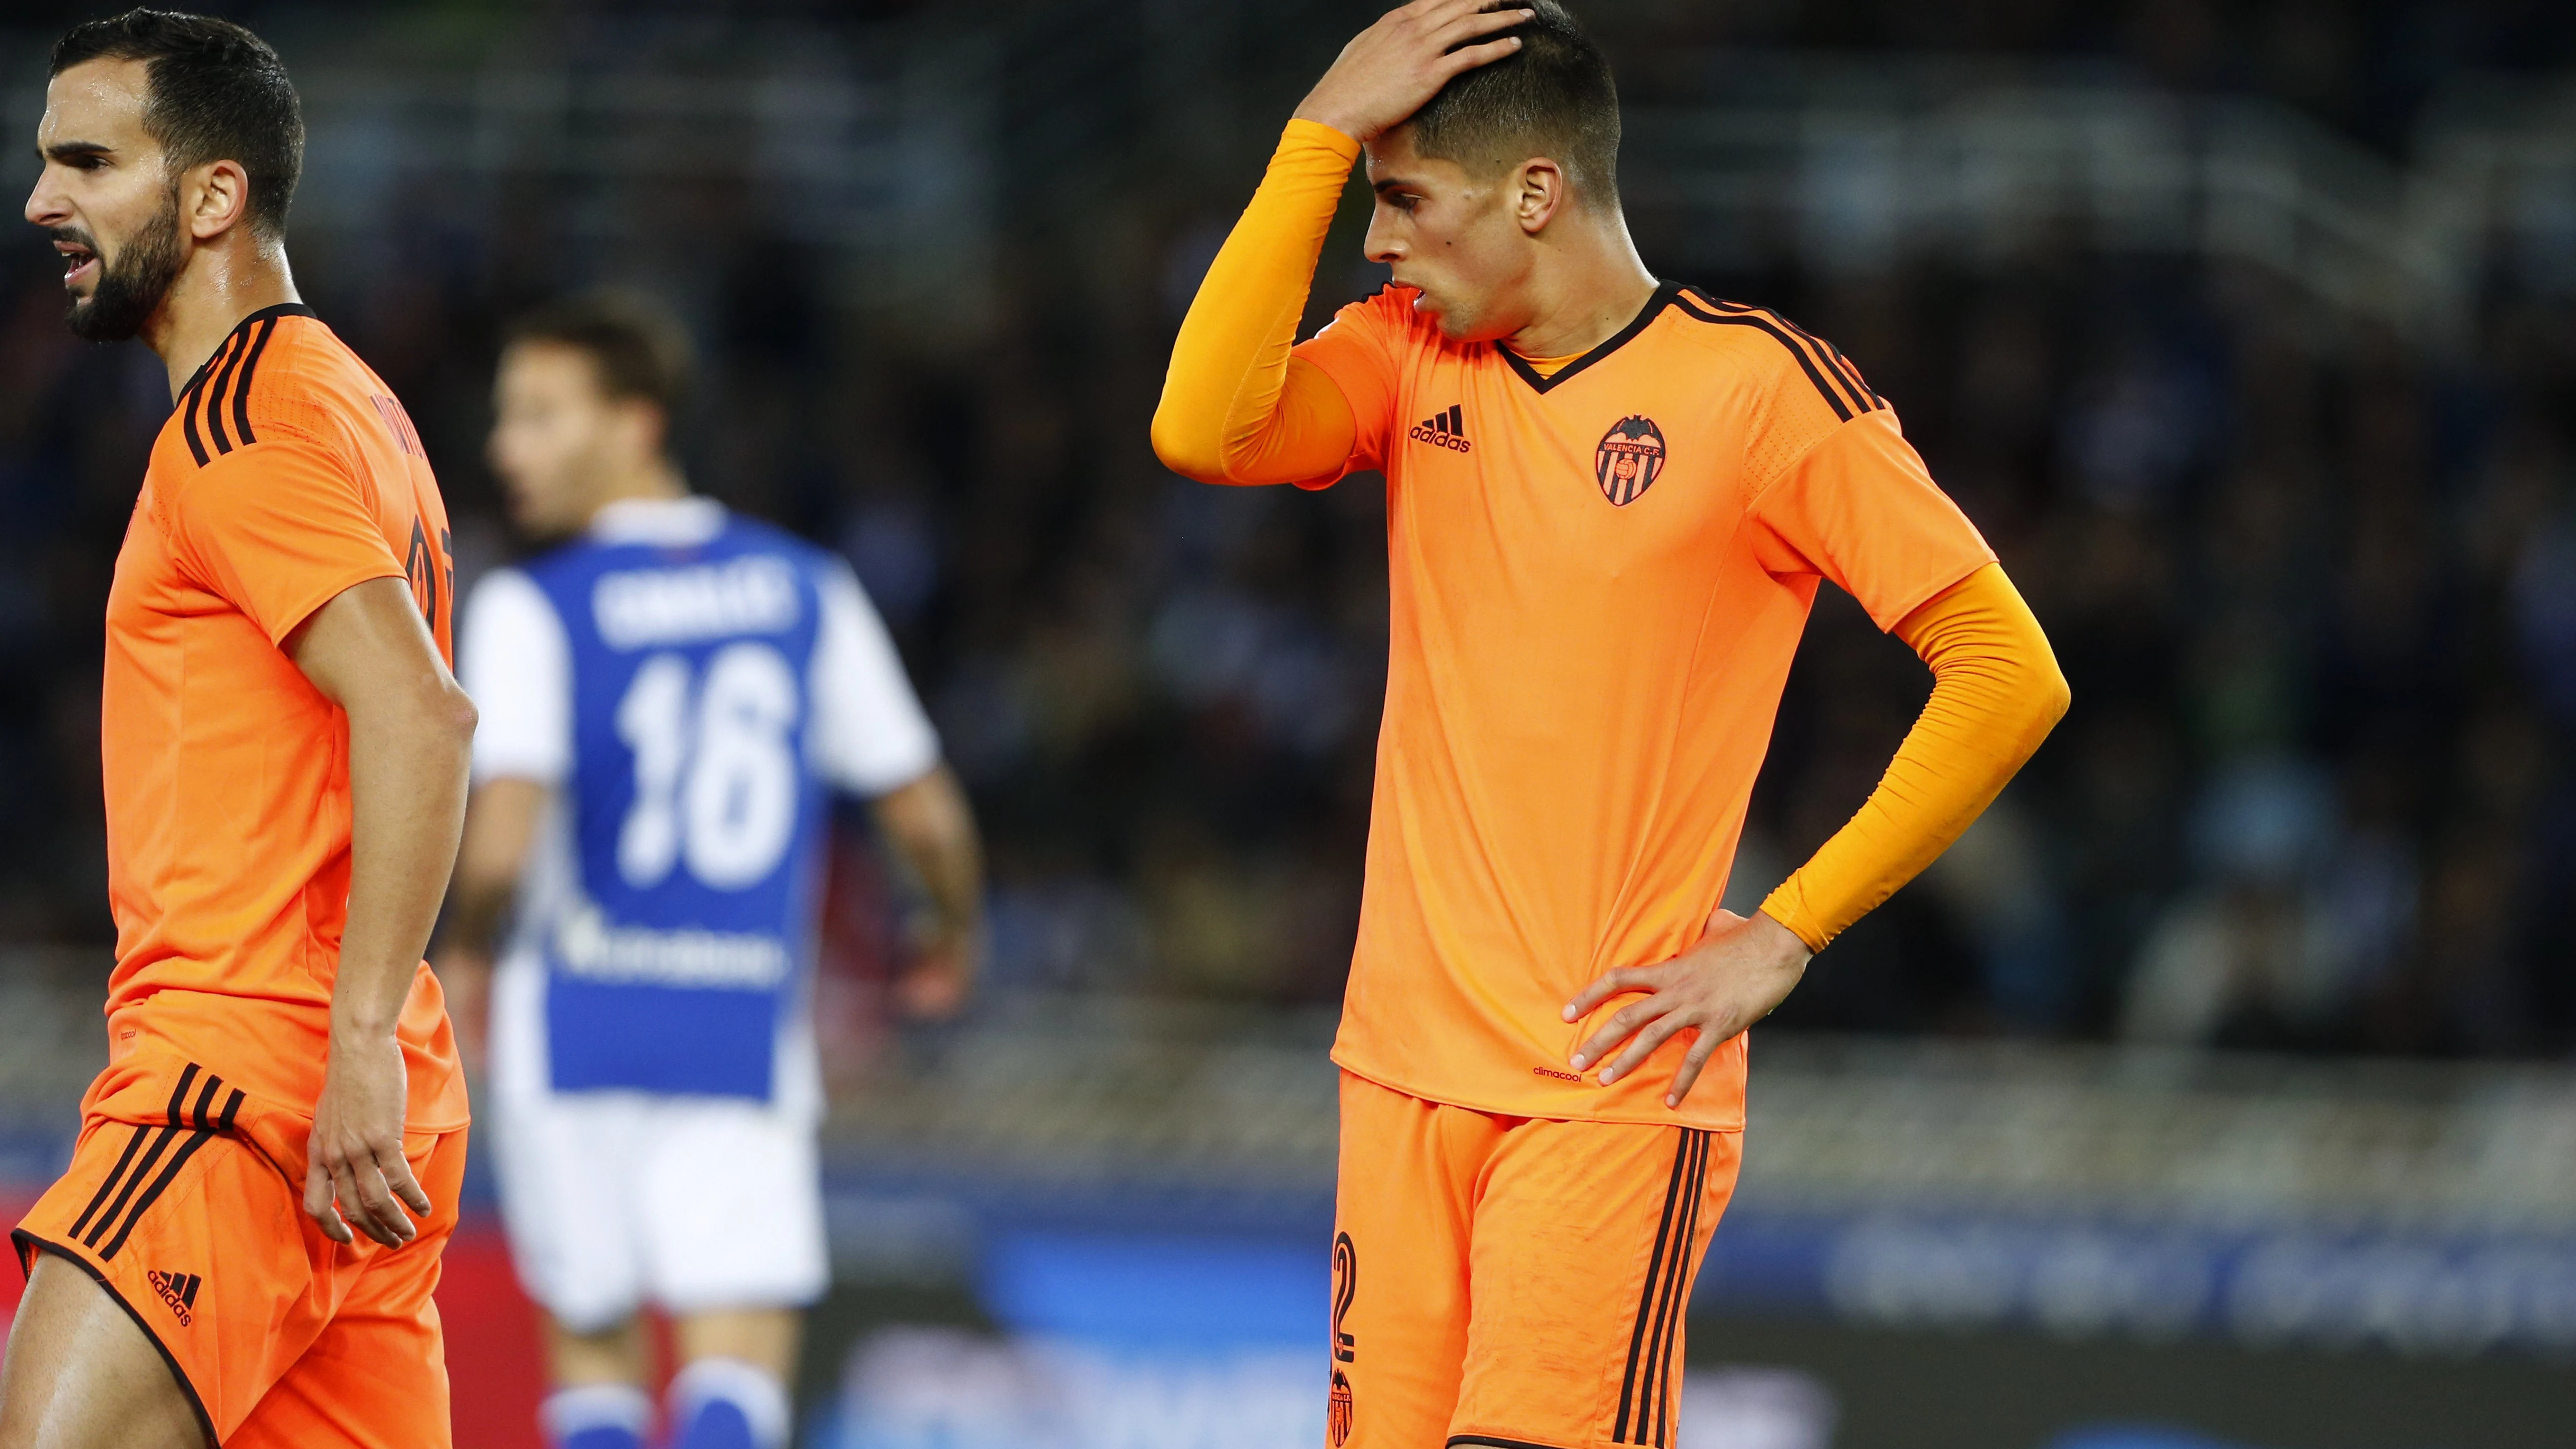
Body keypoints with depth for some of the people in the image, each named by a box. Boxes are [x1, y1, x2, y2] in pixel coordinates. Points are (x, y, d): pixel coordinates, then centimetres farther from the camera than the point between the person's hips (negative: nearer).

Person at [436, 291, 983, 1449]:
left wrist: (465, 947, 3)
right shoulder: (807, 590, 7)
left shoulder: (531, 610, -6)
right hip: (747, 1036, 1)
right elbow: (927, 814, 12)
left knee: (592, 1350, 15)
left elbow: (501, 842, -18)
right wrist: (954, 938, 32)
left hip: (575, 1022, -1)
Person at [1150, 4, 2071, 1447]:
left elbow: (2011, 675, -7)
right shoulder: (1411, 357, 9)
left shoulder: (1759, 388, -7)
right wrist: (1324, 132, -11)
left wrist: (1785, 938, -8)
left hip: (1619, 1086, -5)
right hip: (1409, 1062, 5)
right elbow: (1204, 432, -11)